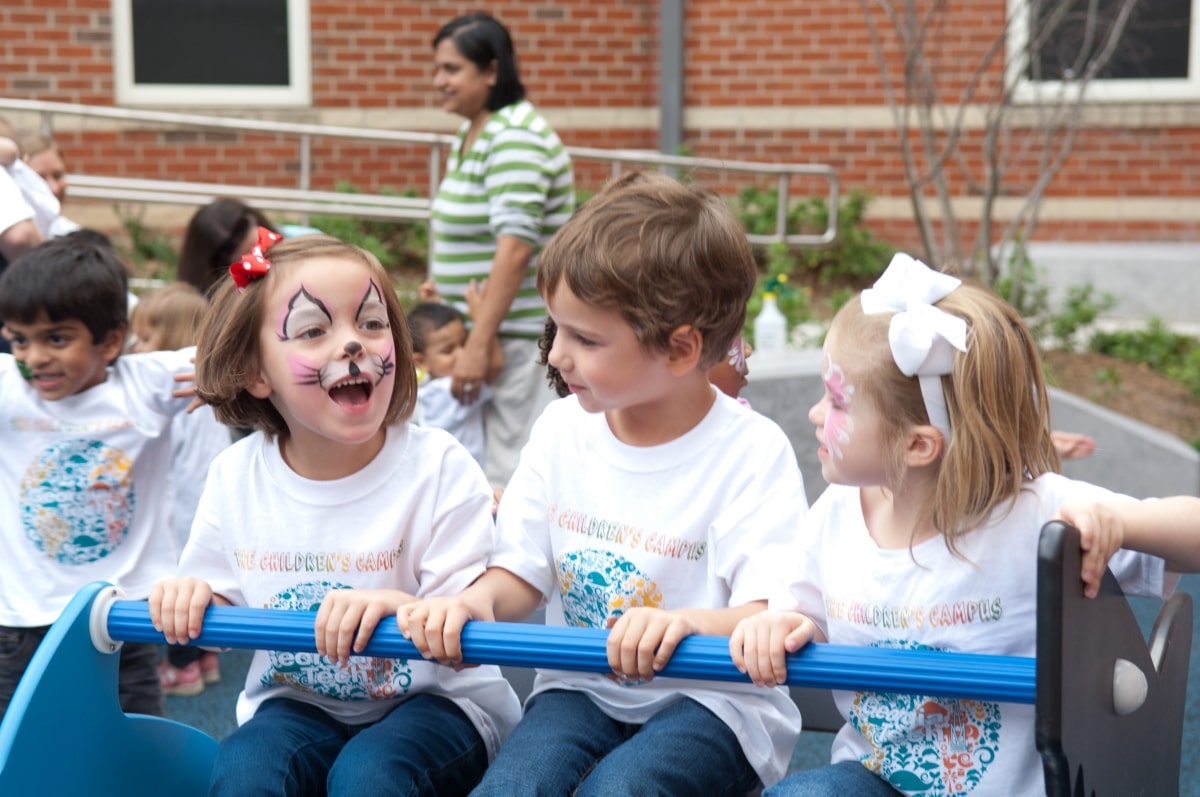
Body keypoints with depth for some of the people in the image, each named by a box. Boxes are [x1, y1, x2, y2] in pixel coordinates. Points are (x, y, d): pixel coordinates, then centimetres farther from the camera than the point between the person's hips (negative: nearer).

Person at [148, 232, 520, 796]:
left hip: (432, 699, -2)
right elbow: (219, 617, 9)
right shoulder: (235, 476, -4)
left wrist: (403, 612, -39)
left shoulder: (439, 468, -14)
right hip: (298, 704, 2)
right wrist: (190, 602, -15)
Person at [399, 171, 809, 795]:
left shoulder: (752, 452, -13)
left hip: (711, 700, -4)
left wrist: (689, 624, -44)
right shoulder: (562, 429, 3)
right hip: (581, 689, 4)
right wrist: (475, 602, -17)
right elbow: (523, 570, 8)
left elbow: (772, 615, -21)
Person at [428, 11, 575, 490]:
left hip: (521, 336, -10)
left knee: (510, 476, -8)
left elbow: (515, 245, -24)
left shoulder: (514, 138, -16)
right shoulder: (472, 133, 14)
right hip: (483, 328, 10)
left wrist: (478, 346, -26)